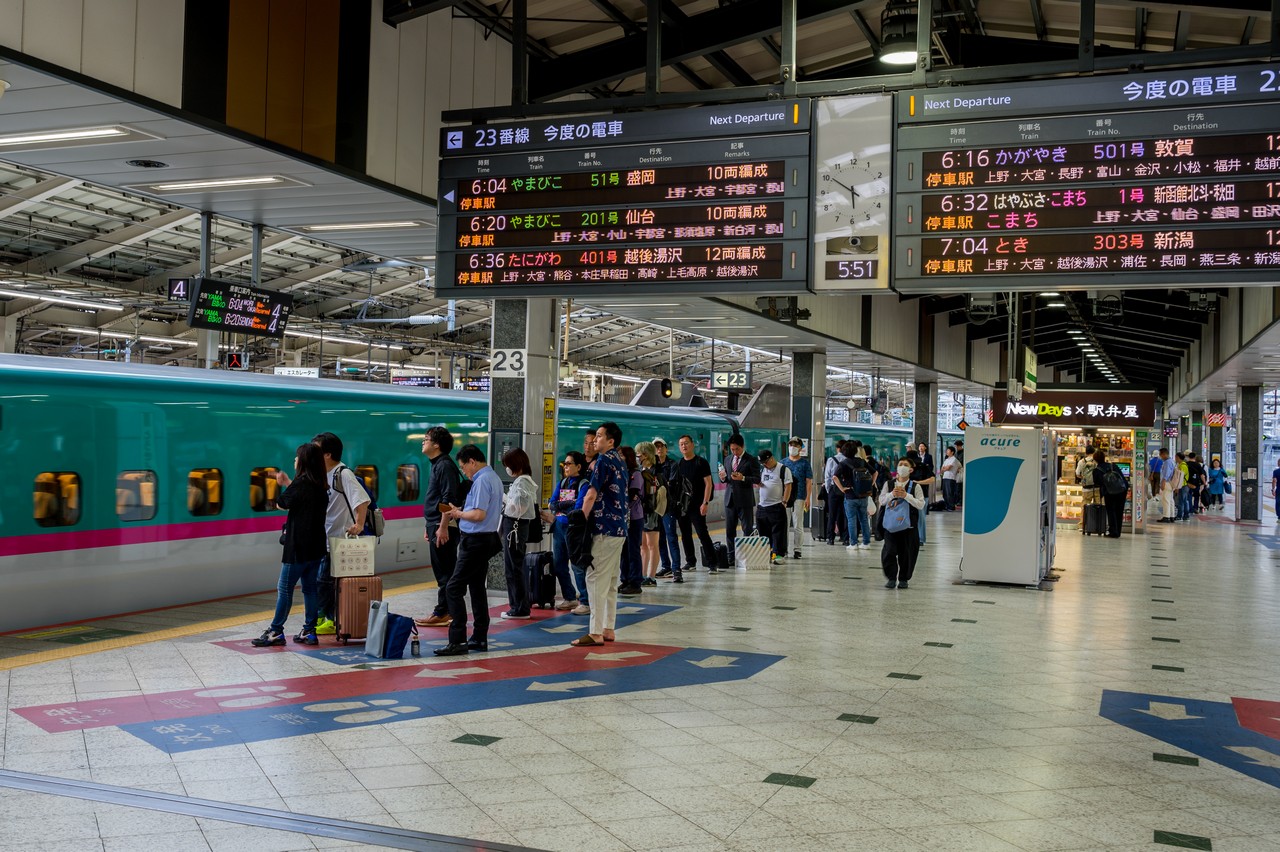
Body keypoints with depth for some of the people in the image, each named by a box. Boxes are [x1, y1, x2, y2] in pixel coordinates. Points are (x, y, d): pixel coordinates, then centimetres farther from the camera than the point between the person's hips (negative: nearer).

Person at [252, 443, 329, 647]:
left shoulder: (301, 483, -15)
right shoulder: (320, 486, 8)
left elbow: (281, 504, -5)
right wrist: (287, 483, 25)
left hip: (298, 547, -8)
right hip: (316, 545, 8)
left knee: (285, 588, -1)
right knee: (310, 588, 10)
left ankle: (276, 632, 4)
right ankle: (309, 631, 12)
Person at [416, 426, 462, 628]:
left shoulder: (445, 465, -14)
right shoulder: (437, 465, 17)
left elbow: (449, 500, -20)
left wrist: (443, 527, -23)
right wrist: (430, 526, 23)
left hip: (443, 527, -10)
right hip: (436, 525, 10)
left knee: (444, 572, -5)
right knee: (443, 572, 13)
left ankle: (442, 613, -2)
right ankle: (445, 611, 18)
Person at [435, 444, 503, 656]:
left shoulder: (482, 481, -17)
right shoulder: (493, 477, 14)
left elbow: (479, 514, -24)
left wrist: (459, 514, -7)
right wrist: (461, 513, 11)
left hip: (475, 541, -11)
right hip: (486, 539, 11)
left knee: (454, 589, -9)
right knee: (477, 588, 16)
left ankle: (458, 641, -10)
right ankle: (479, 638, 21)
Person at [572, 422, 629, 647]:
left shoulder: (604, 460, -12)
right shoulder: (620, 461, 16)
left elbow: (591, 495, -16)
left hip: (604, 528, -9)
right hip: (619, 528, 9)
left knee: (596, 579, -8)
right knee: (610, 581, 13)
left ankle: (596, 633, -8)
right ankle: (608, 629, 17)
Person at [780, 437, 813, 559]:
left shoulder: (805, 463, 4)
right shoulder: (783, 462, 11)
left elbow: (809, 482, 1)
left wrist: (808, 498, -8)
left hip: (799, 497, -3)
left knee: (797, 526, 0)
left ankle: (797, 549, 6)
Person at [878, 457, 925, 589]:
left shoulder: (915, 487, 1)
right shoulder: (889, 484, 7)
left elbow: (921, 505, -7)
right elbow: (881, 500, 3)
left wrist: (906, 496, -16)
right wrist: (892, 494, -14)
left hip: (908, 524, -1)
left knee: (906, 552, 4)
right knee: (889, 551, -4)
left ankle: (904, 579, 18)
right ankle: (891, 578, 9)